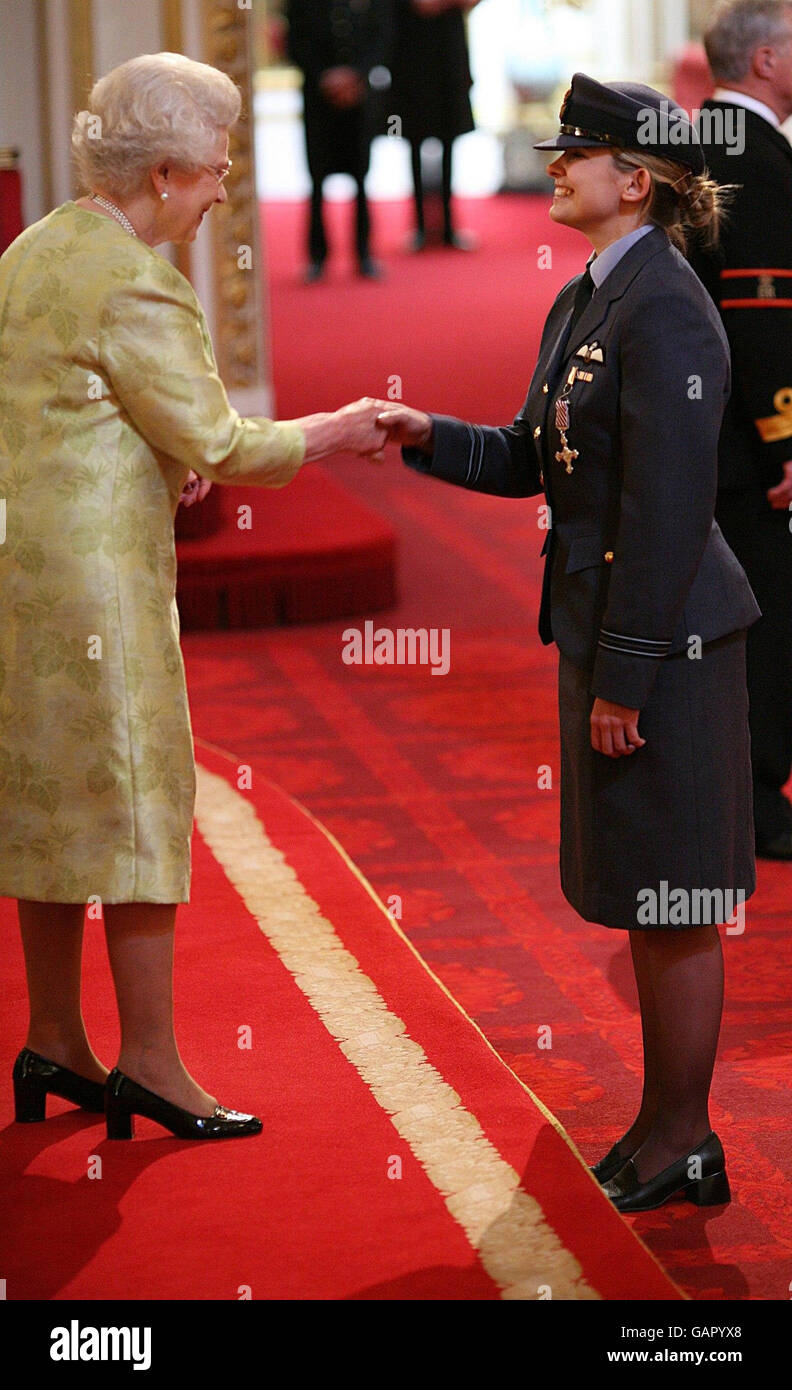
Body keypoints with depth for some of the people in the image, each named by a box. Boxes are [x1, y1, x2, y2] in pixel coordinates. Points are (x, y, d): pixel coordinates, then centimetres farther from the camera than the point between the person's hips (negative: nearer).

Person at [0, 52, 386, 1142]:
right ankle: (151, 1063, 3)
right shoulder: (132, 285, -18)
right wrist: (335, 434, 0)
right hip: (94, 573, -9)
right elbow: (220, 446, -14)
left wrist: (163, 453, 10)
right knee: (135, 800, -2)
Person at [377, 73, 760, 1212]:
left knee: (670, 901, 0)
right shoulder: (579, 304, 12)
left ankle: (684, 1142, 11)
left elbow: (668, 502, -21)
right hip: (600, 622, 10)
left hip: (666, 633, -10)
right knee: (643, 898, 17)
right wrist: (430, 437, 2)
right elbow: (533, 460, 19)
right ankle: (666, 1120, 28)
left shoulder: (664, 310, -18)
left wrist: (627, 676, -20)